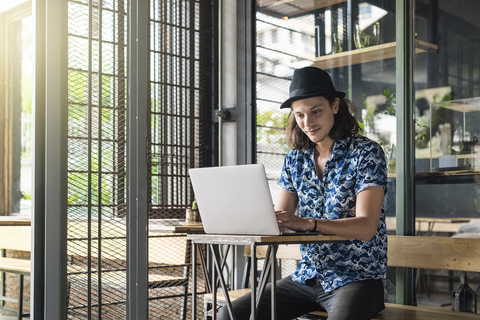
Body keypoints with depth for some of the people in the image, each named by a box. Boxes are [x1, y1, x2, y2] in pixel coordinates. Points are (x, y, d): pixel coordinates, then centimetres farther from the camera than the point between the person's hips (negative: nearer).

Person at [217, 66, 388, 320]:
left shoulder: (366, 153, -7)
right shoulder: (295, 159, 10)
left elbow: (366, 227, -17)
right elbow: (280, 219, 6)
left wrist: (307, 223, -32)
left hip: (357, 278, -5)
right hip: (306, 277, 5)